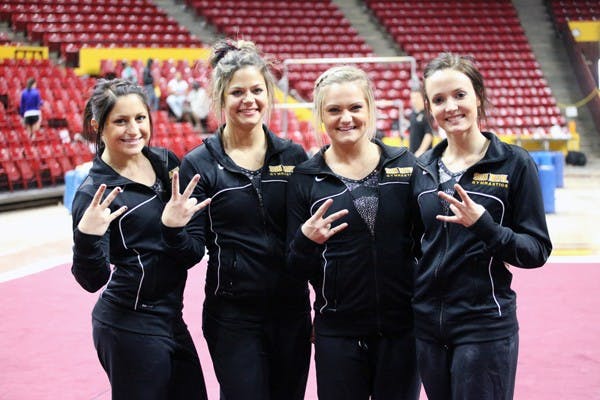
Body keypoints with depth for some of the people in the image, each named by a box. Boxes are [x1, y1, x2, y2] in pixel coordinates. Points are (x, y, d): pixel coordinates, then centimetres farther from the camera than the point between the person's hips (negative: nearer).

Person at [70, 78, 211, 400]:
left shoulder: (165, 161, 4)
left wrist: (177, 224, -8)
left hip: (169, 318, 7)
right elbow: (92, 280, -18)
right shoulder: (95, 192, -14)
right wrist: (87, 237, -35)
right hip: (130, 328, -7)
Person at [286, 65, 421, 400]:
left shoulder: (405, 165, 0)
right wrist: (307, 241, -19)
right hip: (338, 333, 0)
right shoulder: (305, 178, 0)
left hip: (402, 330, 1)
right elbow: (298, 271, 1)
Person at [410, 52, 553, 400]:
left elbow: (538, 251, -9)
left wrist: (484, 225, -25)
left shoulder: (514, 163, -7)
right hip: (427, 322, 4)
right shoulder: (423, 168, 6)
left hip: (485, 327, -4)